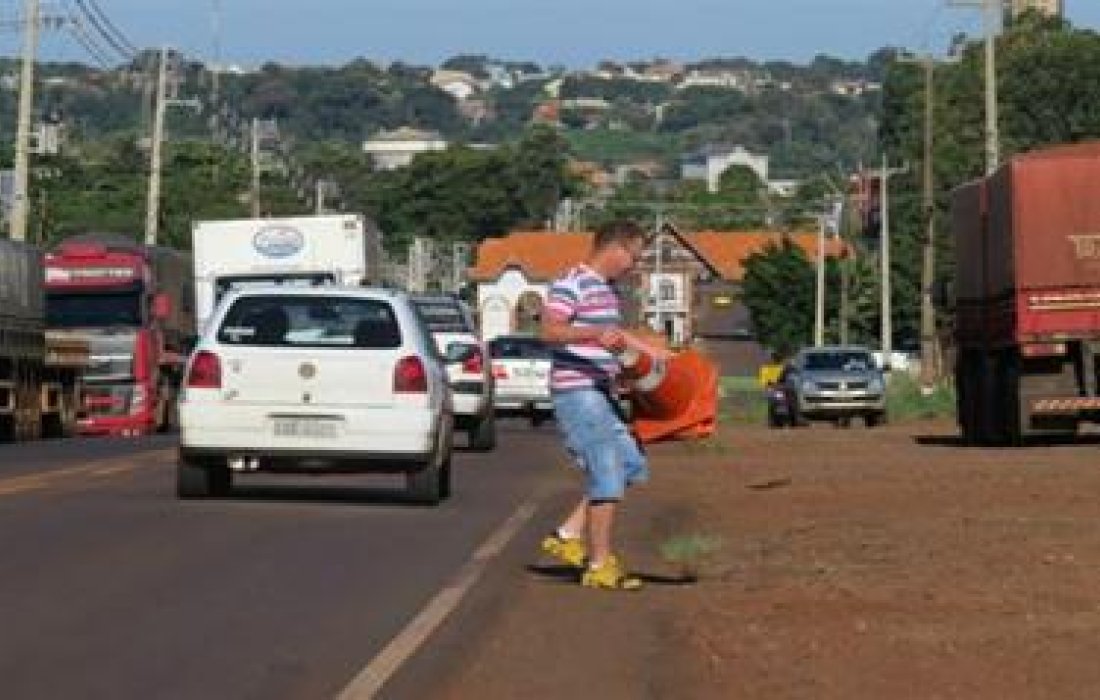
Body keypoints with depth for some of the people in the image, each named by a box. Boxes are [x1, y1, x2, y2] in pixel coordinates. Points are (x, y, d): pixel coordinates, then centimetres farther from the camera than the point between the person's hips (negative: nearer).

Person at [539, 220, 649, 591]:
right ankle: (599, 565, 0)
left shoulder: (607, 290, 19)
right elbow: (548, 330, -25)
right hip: (577, 392, -10)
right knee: (608, 476, -8)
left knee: (631, 466, 12)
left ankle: (569, 536, 14)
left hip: (600, 393, 10)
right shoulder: (572, 283, -12)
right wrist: (596, 333, -37)